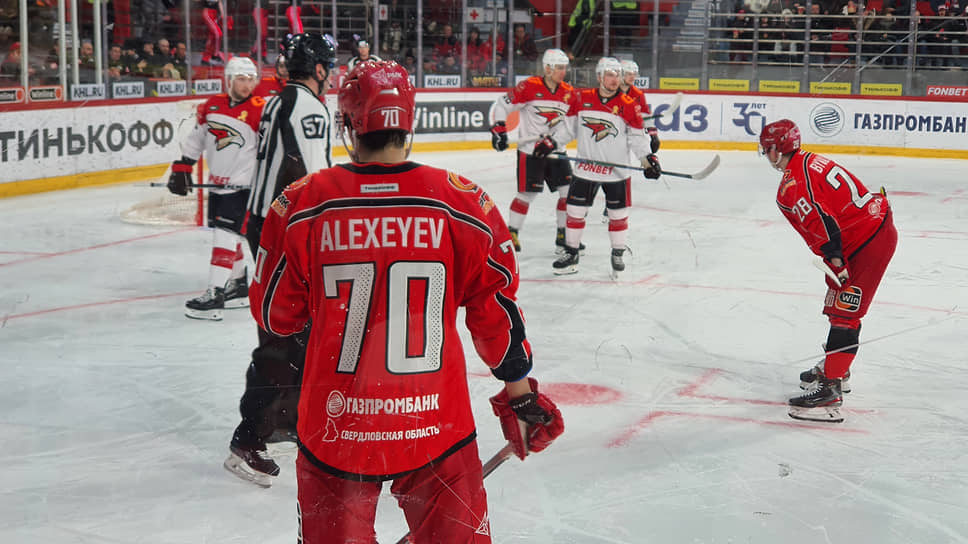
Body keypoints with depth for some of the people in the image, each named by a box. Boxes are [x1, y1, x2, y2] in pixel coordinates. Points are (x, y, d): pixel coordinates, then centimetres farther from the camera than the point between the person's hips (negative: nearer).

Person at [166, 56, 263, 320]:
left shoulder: (260, 111, -11)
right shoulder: (211, 106, 6)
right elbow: (196, 139, 16)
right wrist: (182, 169, 12)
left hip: (242, 186, -7)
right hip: (217, 183, 7)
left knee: (225, 235, -13)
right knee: (226, 234, 15)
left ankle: (215, 296, -14)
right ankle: (239, 287, 29)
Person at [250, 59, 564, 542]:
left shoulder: (302, 205, -7)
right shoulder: (461, 201, -7)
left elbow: (276, 315, 3)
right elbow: (495, 307, -1)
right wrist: (521, 394, 11)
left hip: (335, 427, 0)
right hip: (438, 429, 0)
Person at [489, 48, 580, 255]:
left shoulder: (569, 93, 4)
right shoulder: (530, 87, -11)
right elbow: (502, 104, -5)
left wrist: (554, 141, -9)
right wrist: (499, 129, -11)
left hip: (555, 151, 5)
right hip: (530, 150, -5)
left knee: (569, 190, 2)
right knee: (528, 193, -5)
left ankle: (564, 235, 15)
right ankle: (511, 232, 11)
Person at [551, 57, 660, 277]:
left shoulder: (629, 105, -4)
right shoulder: (582, 99, 0)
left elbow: (637, 137, 0)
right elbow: (569, 127, 11)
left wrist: (648, 158, -10)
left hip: (617, 171, -1)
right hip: (585, 168, 1)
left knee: (618, 215, 7)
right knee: (575, 211, 5)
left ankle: (618, 254, 24)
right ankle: (570, 255, 18)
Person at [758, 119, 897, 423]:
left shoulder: (792, 185, -17)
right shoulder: (810, 160, 13)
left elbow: (822, 223, -26)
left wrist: (836, 262, -21)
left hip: (866, 244, -10)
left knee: (844, 313, -12)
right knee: (836, 305, 22)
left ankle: (830, 390, -14)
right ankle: (836, 369, 37)